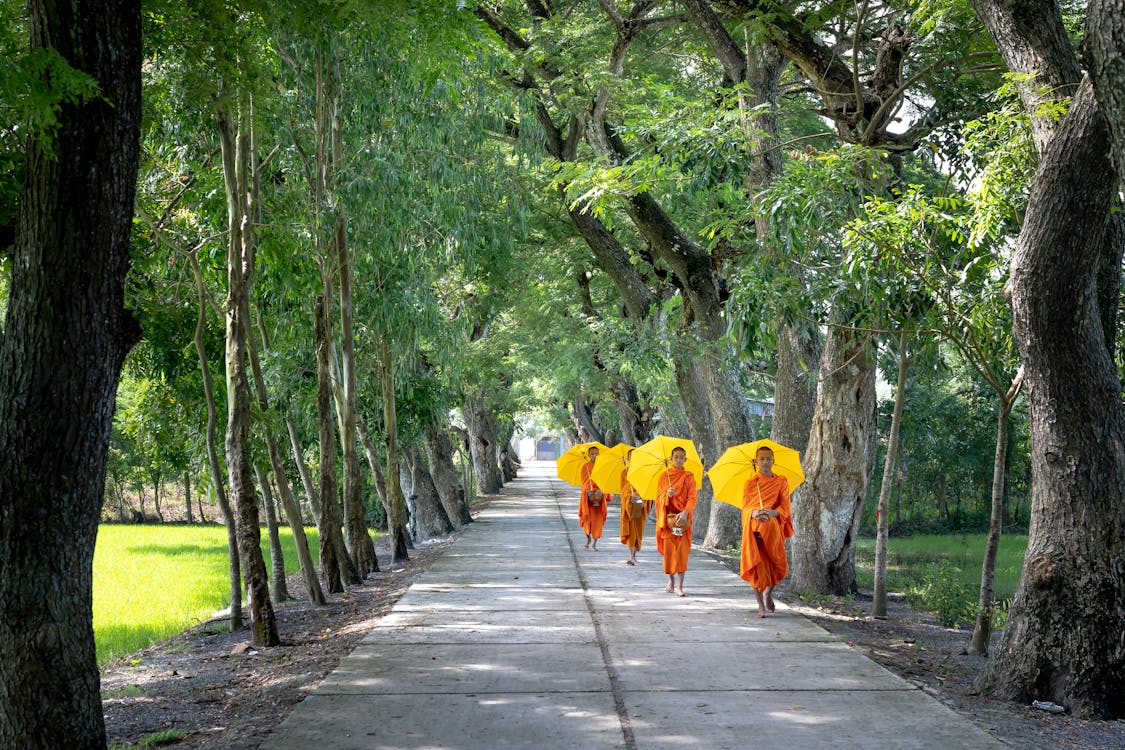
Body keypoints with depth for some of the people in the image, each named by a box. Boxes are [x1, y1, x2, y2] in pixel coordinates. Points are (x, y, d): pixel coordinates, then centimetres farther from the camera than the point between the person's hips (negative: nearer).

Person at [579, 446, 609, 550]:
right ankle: (588, 537, 23)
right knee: (588, 517, -6)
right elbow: (584, 481, 0)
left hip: (599, 494, 1)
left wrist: (601, 490, -11)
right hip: (588, 494, -1)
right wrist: (589, 490, -16)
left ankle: (595, 544, 4)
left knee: (598, 519, -2)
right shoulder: (585, 466, 2)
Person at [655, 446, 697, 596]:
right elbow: (659, 497, 3)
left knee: (682, 550, -8)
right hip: (668, 516, 1)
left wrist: (685, 512, -19)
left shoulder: (689, 476, 4)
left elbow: (692, 498, -3)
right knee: (668, 549, 3)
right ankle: (671, 579, 22)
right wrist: (667, 495, -19)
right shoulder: (664, 475, 7)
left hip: (683, 517, -1)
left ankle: (679, 586, -12)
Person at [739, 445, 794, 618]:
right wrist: (754, 514, -21)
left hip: (773, 527, 0)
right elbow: (745, 507, 3)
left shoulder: (781, 482, 10)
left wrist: (771, 512, -20)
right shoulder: (749, 483, 10)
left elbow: (785, 506, 2)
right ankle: (761, 605, 2)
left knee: (776, 564, -6)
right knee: (756, 565, -6)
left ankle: (768, 592, 22)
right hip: (753, 528, 0)